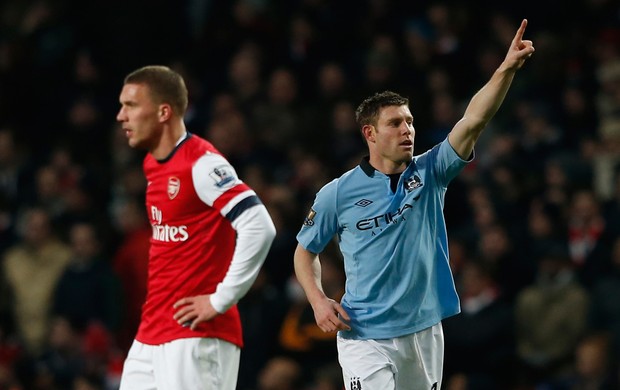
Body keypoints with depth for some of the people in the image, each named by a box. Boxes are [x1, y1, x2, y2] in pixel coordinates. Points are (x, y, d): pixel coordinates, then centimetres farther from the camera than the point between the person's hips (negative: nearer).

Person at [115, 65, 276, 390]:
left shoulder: (201, 164, -14)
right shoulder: (152, 165, 14)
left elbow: (259, 228, -23)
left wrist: (221, 299, -19)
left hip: (196, 336, -9)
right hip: (150, 335, 9)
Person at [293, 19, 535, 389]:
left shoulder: (429, 174, 2)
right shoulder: (338, 193, -2)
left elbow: (474, 121, -11)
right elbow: (305, 251, 11)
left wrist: (507, 68, -24)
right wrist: (318, 301, -6)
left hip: (424, 334, 4)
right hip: (364, 337, -3)